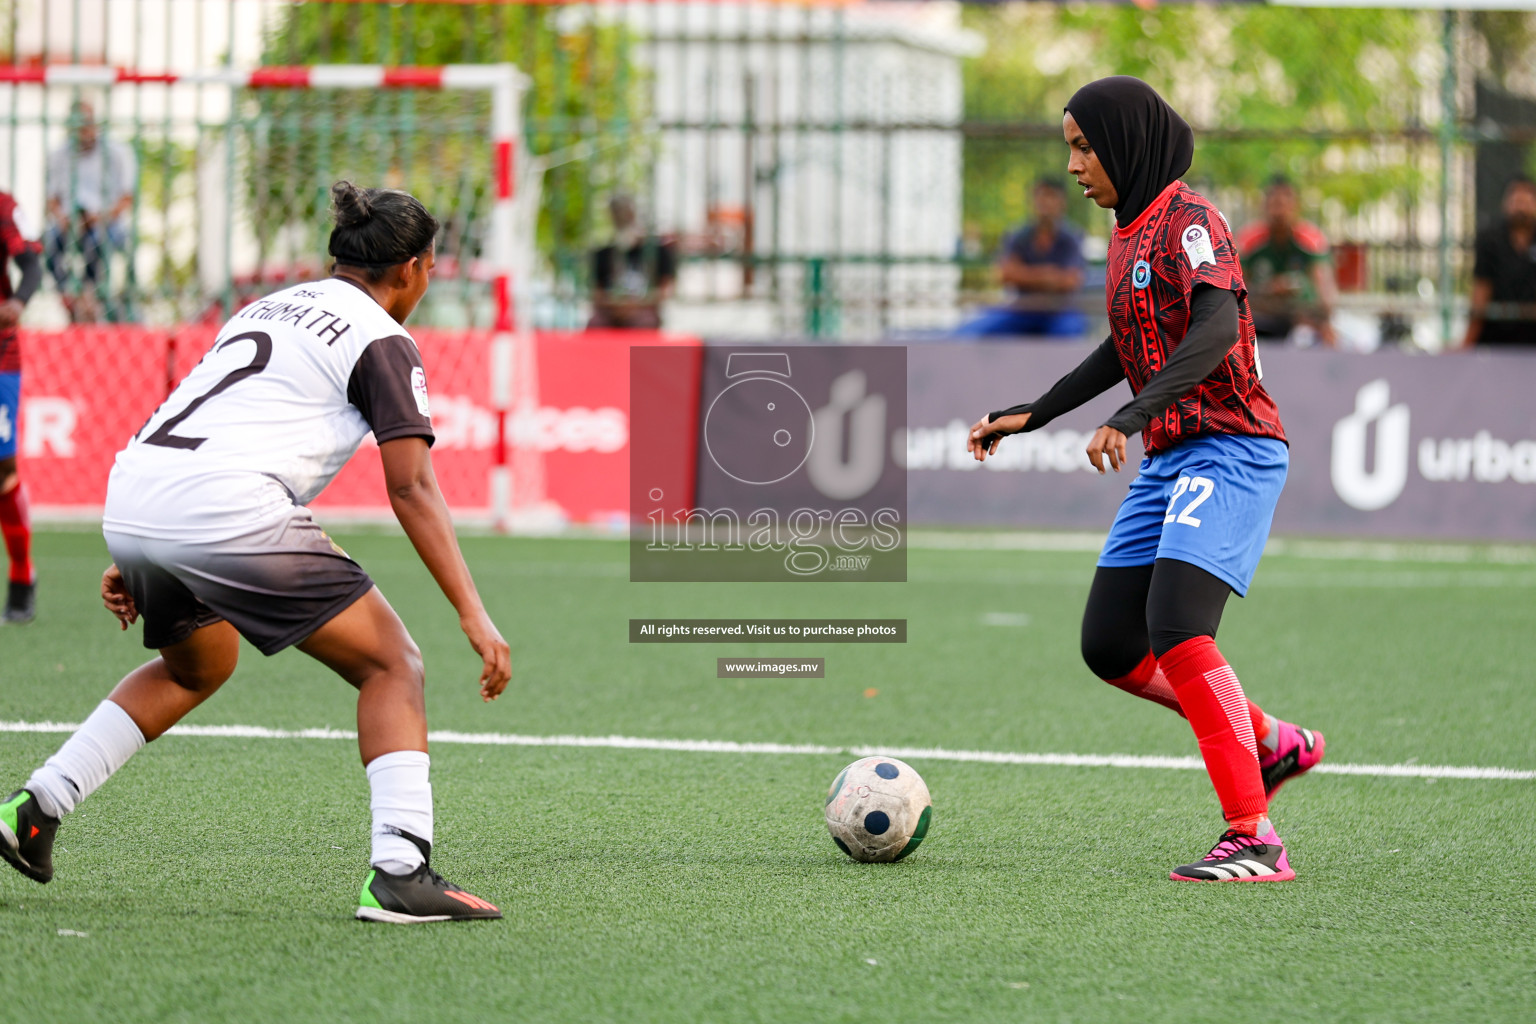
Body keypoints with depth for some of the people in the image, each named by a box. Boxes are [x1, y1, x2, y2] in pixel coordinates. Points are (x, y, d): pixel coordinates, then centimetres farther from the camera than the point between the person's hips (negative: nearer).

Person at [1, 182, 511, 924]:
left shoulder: (267, 307, 28)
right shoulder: (382, 343, 5)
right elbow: (411, 488, -5)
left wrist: (134, 558, 31)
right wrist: (472, 613, -8)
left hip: (130, 499, 8)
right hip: (230, 512, -8)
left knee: (196, 666, 34)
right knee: (392, 667, 2)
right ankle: (399, 874, -12)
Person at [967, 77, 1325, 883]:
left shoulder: (1187, 221, -12)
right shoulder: (1128, 232, 16)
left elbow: (1217, 327, -29)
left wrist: (1134, 414, -40)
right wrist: (1029, 416, 28)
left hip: (1229, 450, -10)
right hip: (1170, 460, 10)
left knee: (1175, 627, -25)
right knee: (1109, 646, 5)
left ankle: (1254, 842, -25)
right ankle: (1272, 743, 20)